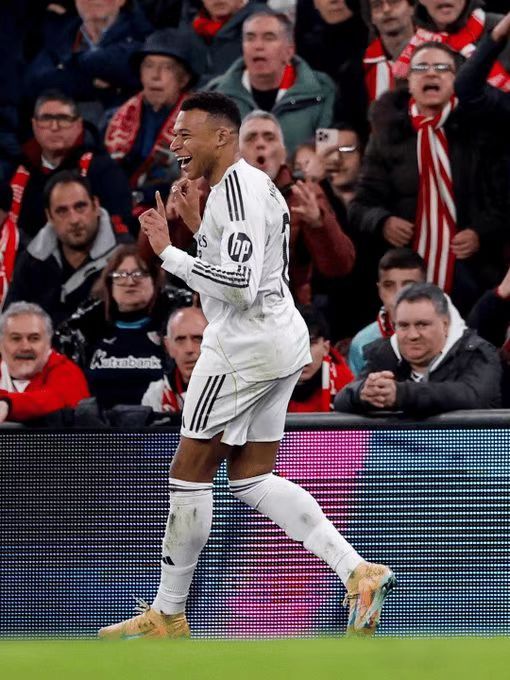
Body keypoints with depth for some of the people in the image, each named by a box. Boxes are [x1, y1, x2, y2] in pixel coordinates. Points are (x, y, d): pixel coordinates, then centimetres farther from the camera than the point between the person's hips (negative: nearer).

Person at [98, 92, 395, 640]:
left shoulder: (236, 188, -16)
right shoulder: (255, 185, 17)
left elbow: (240, 284, -25)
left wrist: (167, 252, -19)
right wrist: (196, 226, 18)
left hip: (244, 344, -10)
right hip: (280, 341, 10)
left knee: (189, 472, 0)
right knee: (251, 479, 11)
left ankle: (167, 615, 8)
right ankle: (360, 573, -2)